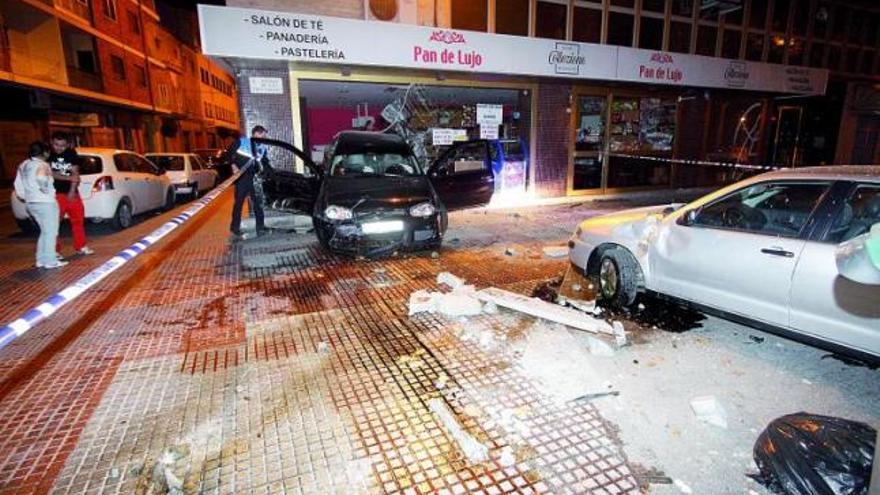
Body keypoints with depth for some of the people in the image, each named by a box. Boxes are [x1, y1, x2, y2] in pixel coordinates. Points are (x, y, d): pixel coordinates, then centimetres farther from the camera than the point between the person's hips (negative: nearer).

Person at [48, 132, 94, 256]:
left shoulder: (71, 153, 3)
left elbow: (75, 173, -1)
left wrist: (72, 191, -9)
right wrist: (69, 178, -19)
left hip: (72, 192, 3)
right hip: (55, 193, -3)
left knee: (78, 220, 11)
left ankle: (80, 247, 24)